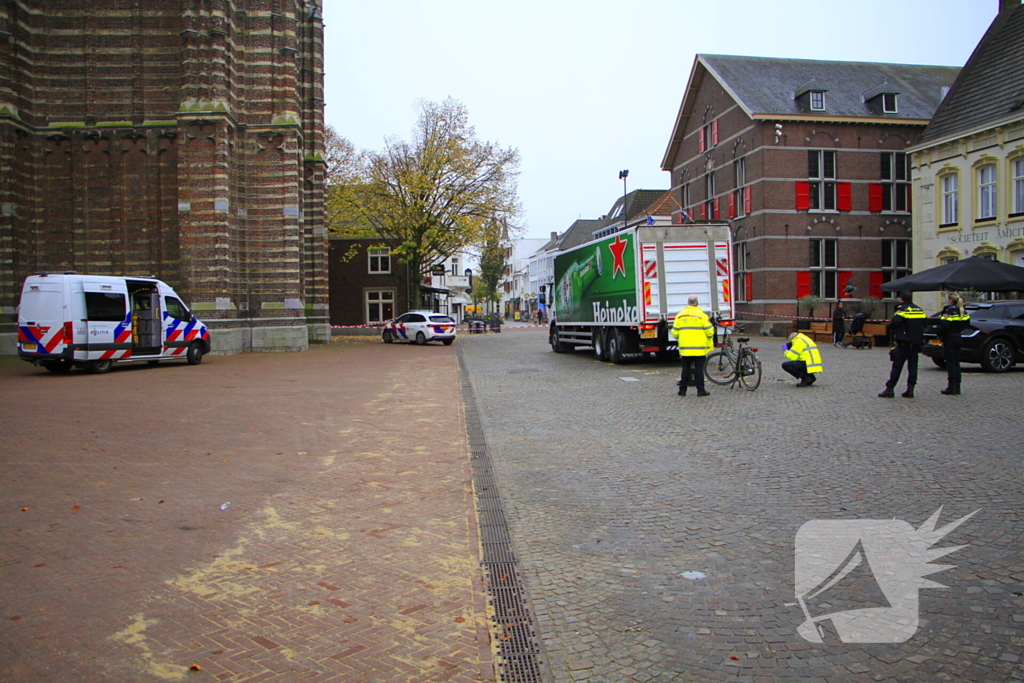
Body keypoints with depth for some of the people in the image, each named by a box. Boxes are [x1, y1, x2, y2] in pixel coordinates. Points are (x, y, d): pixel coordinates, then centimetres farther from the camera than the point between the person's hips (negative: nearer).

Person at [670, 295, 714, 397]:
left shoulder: (680, 315, 4)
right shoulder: (701, 315, -6)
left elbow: (675, 333, 7)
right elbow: (709, 331, -5)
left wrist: (679, 340, 26)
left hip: (685, 348, 3)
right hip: (699, 348, -3)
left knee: (686, 369, 11)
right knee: (698, 369, 1)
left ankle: (682, 389, 13)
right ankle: (700, 390, 2)